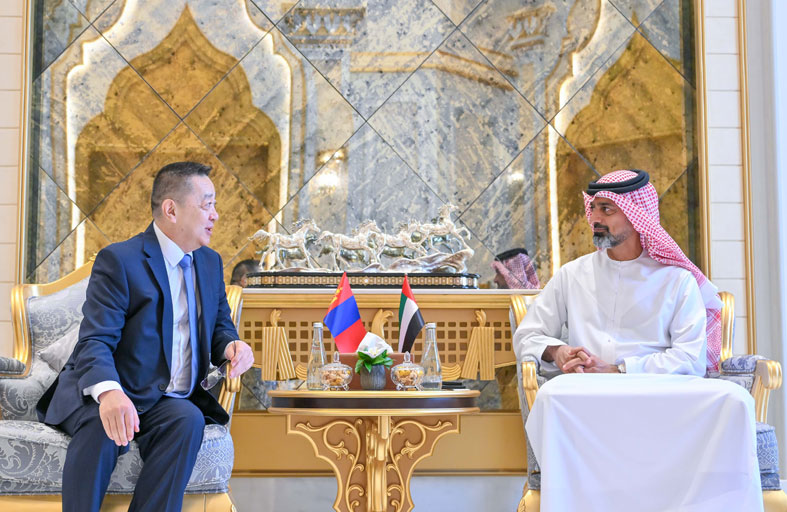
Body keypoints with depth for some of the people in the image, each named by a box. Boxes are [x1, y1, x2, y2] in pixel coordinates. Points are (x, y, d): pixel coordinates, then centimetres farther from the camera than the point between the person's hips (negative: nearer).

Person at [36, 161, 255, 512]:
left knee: (188, 419, -30)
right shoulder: (118, 260, -10)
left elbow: (219, 326, 19)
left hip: (169, 402, 4)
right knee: (101, 424, -37)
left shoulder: (210, 262, 12)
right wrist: (108, 392, -41)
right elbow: (95, 341, -19)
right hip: (102, 395, -4)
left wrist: (231, 345, -8)